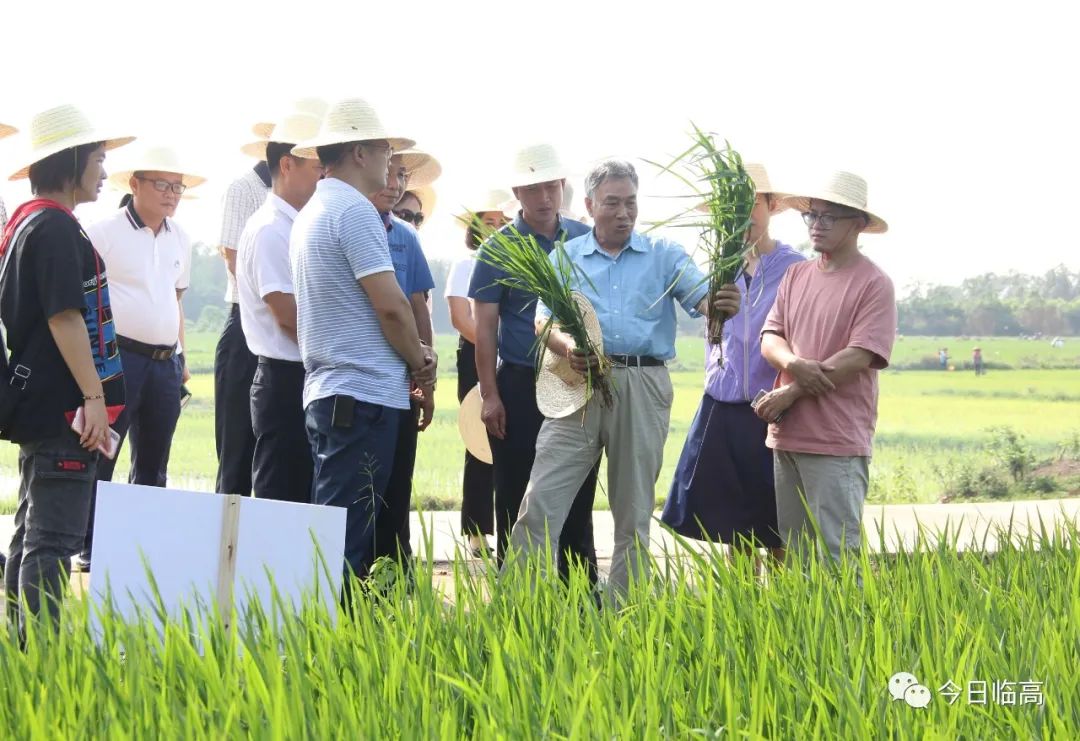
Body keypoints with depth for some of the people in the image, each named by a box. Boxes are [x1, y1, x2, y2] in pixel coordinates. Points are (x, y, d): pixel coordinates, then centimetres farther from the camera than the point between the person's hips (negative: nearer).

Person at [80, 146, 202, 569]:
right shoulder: (104, 232, -6)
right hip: (119, 355, -7)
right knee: (100, 457, -6)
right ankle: (89, 548, -1)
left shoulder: (179, 239, 14)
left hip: (166, 362, 7)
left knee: (153, 462, 11)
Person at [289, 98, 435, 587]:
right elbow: (390, 304, -16)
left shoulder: (312, 213, 20)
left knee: (334, 532, 12)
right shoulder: (354, 210, -11)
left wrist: (415, 353, 11)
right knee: (348, 539, -9)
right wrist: (420, 363, 1)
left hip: (324, 391, 10)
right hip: (364, 393, -10)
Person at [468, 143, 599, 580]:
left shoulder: (585, 240, 6)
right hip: (520, 384, -3)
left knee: (577, 494, 8)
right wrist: (490, 395, -8)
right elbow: (485, 326, -3)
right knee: (517, 496, 3)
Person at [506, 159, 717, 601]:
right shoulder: (565, 258, 12)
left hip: (644, 389, 0)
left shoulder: (664, 256, 9)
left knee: (634, 512, 7)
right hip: (579, 385, 0)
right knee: (541, 502, -8)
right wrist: (566, 347, -19)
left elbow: (701, 297, -6)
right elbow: (543, 321, 3)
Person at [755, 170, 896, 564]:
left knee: (836, 554, -7)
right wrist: (794, 363, -14)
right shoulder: (796, 275, 15)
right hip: (787, 436, 7)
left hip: (838, 442, -7)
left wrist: (791, 393, -13)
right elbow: (769, 338, 10)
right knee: (792, 554, 10)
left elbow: (858, 357, -14)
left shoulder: (873, 283, -6)